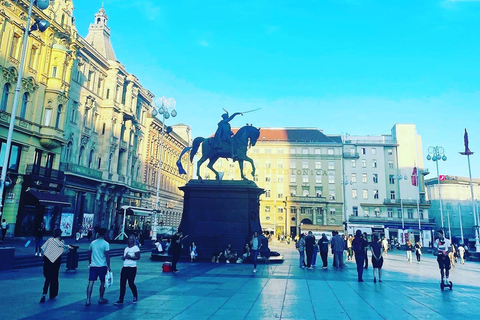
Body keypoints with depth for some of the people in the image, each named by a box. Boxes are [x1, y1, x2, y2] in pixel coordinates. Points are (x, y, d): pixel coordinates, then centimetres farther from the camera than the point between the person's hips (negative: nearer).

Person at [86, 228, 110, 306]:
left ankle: (88, 300, -3)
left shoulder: (93, 243, 5)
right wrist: (108, 266, -4)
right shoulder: (105, 244, -10)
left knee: (91, 283, 2)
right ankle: (101, 299, 22)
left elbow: (89, 254, 14)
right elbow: (107, 256, -12)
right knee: (102, 282, 13)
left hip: (93, 265, 3)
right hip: (102, 266, -3)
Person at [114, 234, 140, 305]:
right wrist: (123, 257, -1)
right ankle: (121, 300, 6)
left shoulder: (136, 248, -6)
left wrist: (130, 257, -21)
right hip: (125, 267, 6)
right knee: (122, 283, 0)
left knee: (131, 283, -1)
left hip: (132, 268, -6)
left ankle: (135, 297, 24)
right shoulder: (126, 248, 15)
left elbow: (138, 257, -13)